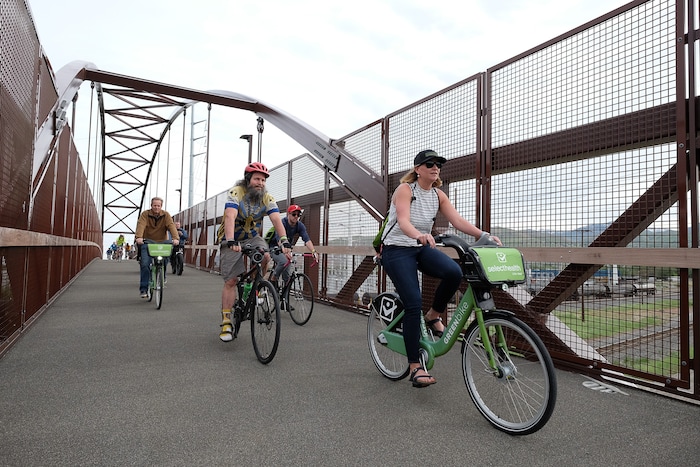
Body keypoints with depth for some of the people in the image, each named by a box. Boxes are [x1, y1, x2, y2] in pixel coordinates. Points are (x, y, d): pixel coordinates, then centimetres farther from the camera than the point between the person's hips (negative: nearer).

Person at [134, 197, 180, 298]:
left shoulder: (165, 215, 1)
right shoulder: (145, 214, -2)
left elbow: (171, 226, -15)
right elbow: (141, 225, -19)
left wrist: (176, 238, -33)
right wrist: (139, 237, -38)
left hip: (161, 243, 1)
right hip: (147, 242, -1)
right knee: (145, 264, -12)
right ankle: (143, 289, -6)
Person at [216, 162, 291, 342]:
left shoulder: (267, 198, -9)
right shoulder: (236, 193, -20)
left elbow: (276, 219, -24)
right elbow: (230, 217, -35)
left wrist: (284, 240, -40)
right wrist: (231, 241, -50)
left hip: (253, 237, 3)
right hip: (232, 241, -3)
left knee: (265, 256, -30)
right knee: (230, 281, -6)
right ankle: (226, 322, 4)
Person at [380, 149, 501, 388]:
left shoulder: (438, 195, 5)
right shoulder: (405, 189, -12)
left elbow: (458, 220, -7)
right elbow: (403, 221, -28)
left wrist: (484, 235, -23)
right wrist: (420, 235, -50)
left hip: (423, 248, 5)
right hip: (397, 250, -5)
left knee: (454, 272, -26)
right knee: (413, 304, -16)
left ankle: (434, 315, 1)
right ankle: (415, 367, -3)